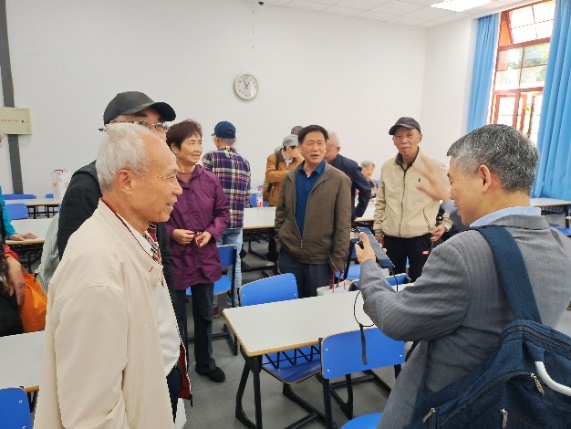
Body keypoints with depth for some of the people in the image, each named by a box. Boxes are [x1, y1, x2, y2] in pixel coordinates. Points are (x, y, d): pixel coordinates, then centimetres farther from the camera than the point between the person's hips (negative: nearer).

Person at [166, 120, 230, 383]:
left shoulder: (210, 180, -2)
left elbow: (223, 212, 7)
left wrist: (211, 232, -9)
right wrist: (171, 233, -21)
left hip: (205, 258, 4)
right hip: (174, 259, -4)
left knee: (205, 314, 20)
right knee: (176, 317, 14)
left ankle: (205, 363, 41)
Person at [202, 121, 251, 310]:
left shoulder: (210, 157, -6)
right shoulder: (244, 162, 8)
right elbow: (247, 195, 9)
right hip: (237, 221, 4)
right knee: (235, 263, 12)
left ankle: (212, 305, 19)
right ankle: (234, 303, 23)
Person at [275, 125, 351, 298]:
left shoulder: (339, 180, -8)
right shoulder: (290, 177, 5)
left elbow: (343, 225, -9)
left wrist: (337, 261, -10)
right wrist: (279, 242, 4)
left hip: (321, 259, -3)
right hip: (289, 256, 3)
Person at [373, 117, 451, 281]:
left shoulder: (435, 167, -8)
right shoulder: (387, 167, 4)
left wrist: (446, 223, -3)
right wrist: (378, 229, 13)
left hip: (420, 237, -3)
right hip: (391, 237, 4)